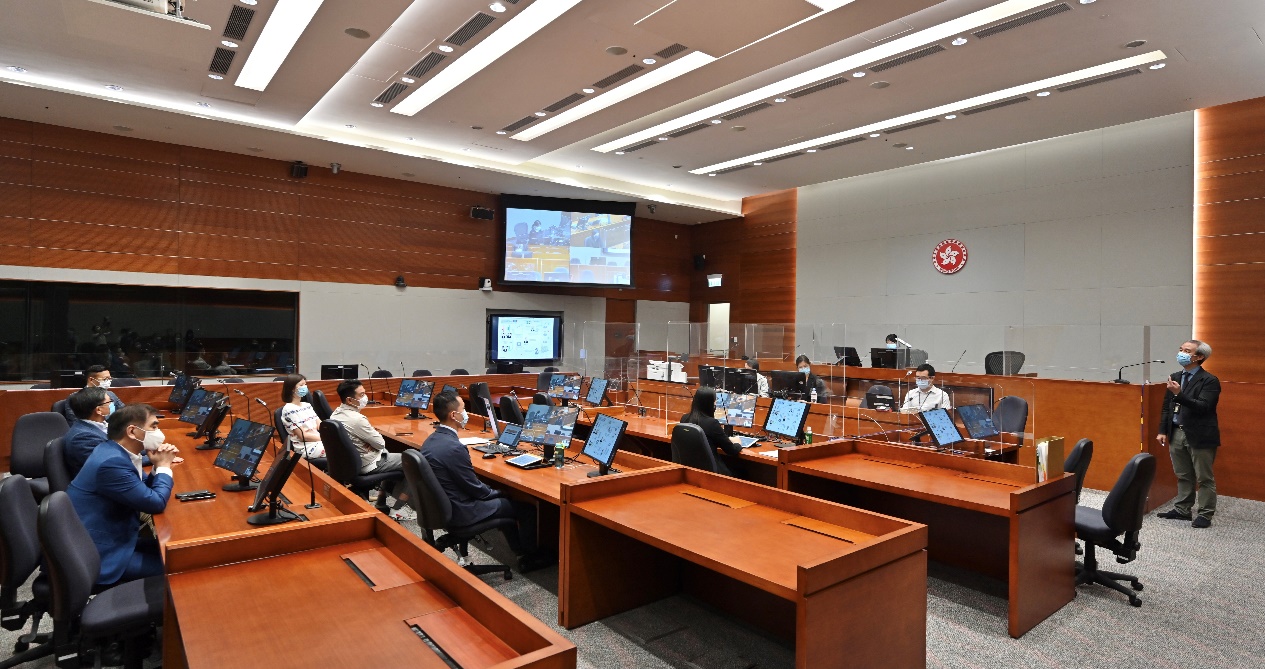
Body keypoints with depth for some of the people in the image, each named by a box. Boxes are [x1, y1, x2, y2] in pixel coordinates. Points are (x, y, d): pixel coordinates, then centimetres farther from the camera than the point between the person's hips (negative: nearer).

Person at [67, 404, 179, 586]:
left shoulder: (113, 451, 5)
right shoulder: (112, 462, -26)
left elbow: (145, 489, 15)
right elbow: (156, 503, -22)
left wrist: (159, 466, -3)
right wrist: (164, 466, -9)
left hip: (108, 539, 10)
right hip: (97, 555, -10)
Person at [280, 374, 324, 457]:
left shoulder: (307, 405, 15)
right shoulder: (289, 409, -8)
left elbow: (321, 425, 11)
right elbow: (303, 436, -13)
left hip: (320, 442, 7)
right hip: (306, 448, -7)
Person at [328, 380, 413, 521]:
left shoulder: (335, 414, -1)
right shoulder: (357, 419, -29)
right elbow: (381, 443, -18)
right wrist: (378, 436, 2)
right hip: (367, 465, -9)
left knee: (390, 455, 30)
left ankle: (382, 502, 30)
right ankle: (398, 509, 4)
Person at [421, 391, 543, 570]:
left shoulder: (431, 440, 1)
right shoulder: (454, 447, -29)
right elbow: (474, 487, -19)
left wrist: (493, 491, 11)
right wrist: (496, 493, 1)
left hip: (442, 504, 10)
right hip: (460, 511, -10)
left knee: (503, 499, 27)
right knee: (527, 507, 3)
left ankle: (520, 550, 35)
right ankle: (529, 556, 23)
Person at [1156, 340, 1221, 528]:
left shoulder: (1209, 381, -10)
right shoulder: (1175, 377, 10)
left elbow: (1203, 407, -22)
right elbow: (1166, 407, 13)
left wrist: (1179, 394, -31)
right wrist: (1163, 431, 9)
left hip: (1200, 436, -6)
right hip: (1177, 433, 6)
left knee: (1204, 478, 5)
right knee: (1183, 476, 16)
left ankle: (1205, 514, 14)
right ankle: (1182, 509, 26)